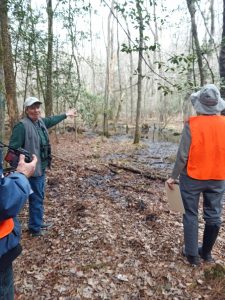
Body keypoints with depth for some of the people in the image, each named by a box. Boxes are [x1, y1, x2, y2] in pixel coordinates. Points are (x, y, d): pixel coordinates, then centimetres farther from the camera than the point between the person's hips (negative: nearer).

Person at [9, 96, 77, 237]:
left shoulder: (41, 121, 6)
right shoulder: (22, 126, -20)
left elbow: (51, 120, 29)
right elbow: (13, 149, -22)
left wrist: (66, 114, 40)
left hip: (41, 168, 9)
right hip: (32, 169, -9)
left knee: (40, 197, 20)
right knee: (36, 199, 3)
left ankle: (38, 222, 37)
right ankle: (35, 228, 21)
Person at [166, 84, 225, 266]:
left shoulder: (192, 124, -16)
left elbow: (183, 155, -15)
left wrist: (174, 176, -5)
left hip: (192, 177, -3)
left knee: (191, 215, 12)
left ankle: (192, 254, 21)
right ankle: (206, 253, 32)